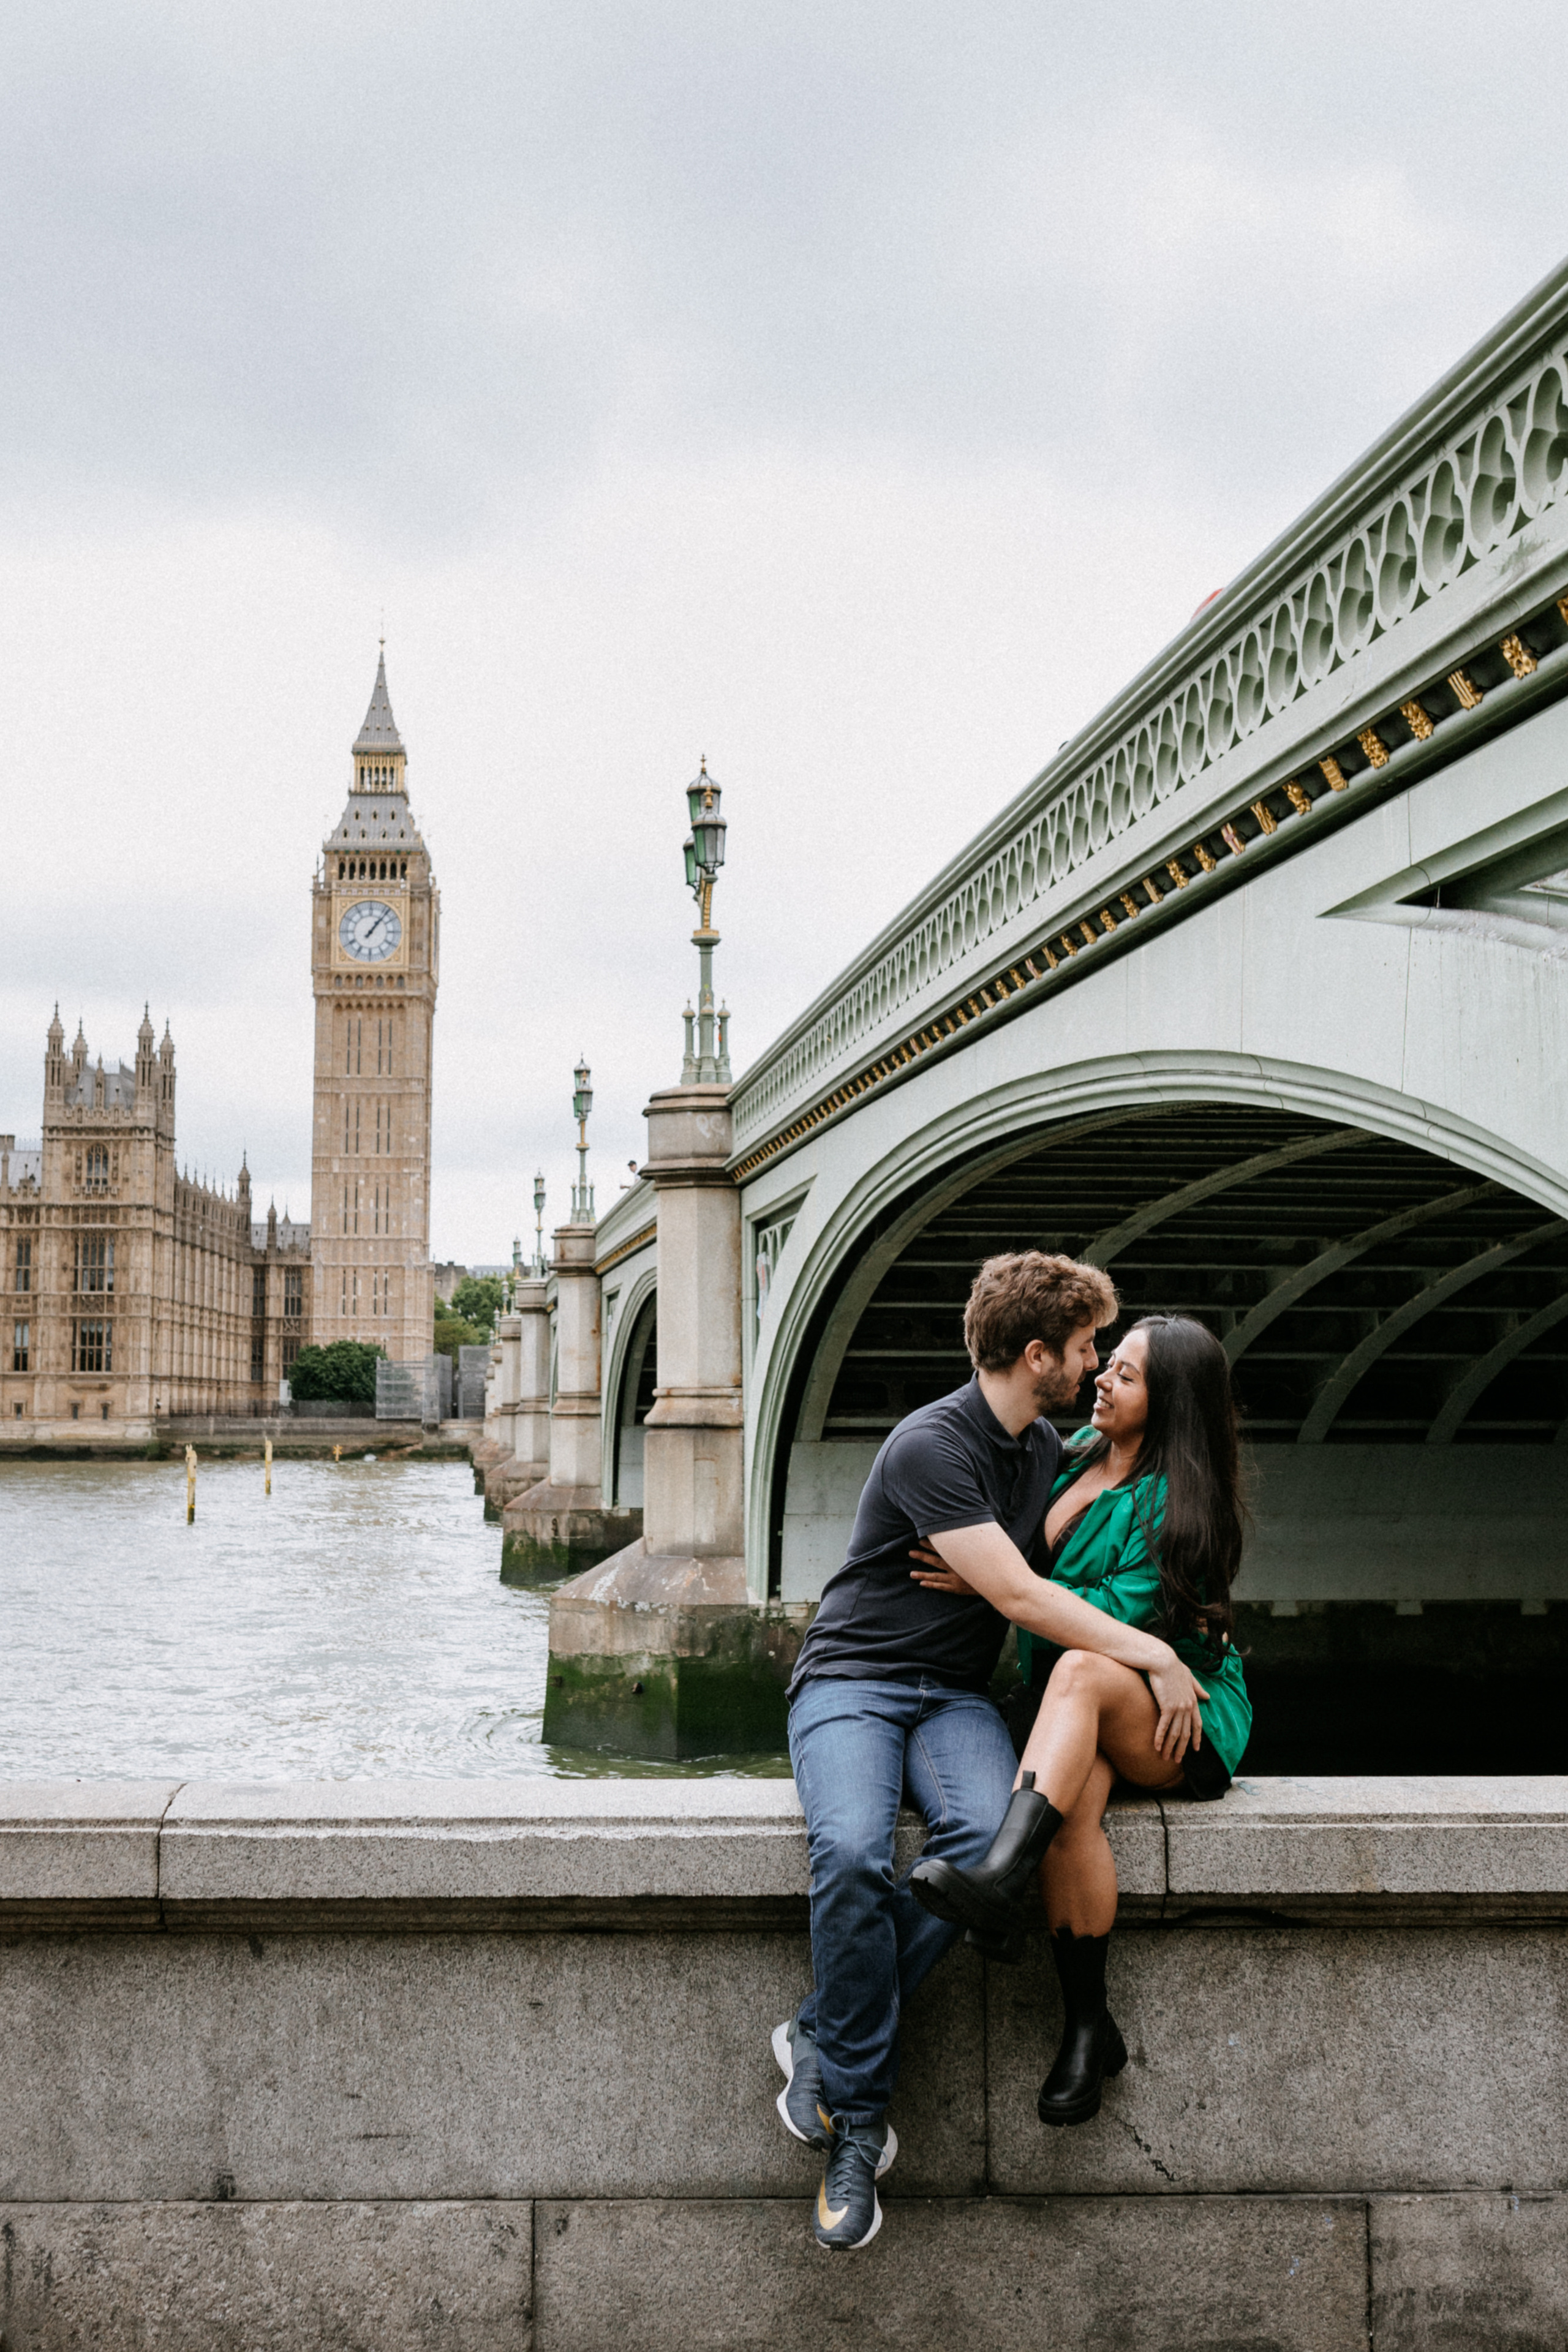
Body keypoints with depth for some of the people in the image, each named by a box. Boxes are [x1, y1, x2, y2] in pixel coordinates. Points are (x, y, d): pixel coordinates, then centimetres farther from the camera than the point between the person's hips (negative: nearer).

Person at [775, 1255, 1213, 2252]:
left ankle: (826, 2039, -16)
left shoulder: (1049, 1450, 13)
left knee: (990, 1833, -30)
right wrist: (1153, 1655, -15)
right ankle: (860, 2117, -19)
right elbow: (1017, 1594, -19)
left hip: (956, 1696, 6)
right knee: (852, 1853, -35)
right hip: (852, 1680, -6)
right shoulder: (931, 1445, -15)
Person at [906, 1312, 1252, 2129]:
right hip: (1083, 1721, 5)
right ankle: (1088, 2029, -26)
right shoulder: (1080, 1451, 11)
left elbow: (1117, 1615, -20)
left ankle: (998, 1880, -54)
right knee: (1074, 1802, -31)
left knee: (1081, 1670, -38)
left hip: (1180, 1719, -5)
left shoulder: (1172, 1501, -13)